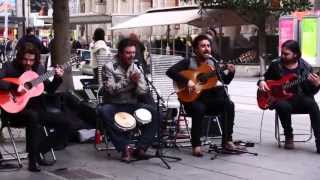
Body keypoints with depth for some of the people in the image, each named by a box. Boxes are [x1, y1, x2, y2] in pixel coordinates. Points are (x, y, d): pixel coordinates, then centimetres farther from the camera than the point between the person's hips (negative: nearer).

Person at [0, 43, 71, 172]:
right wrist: (14, 87, -28)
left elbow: (49, 89, 13)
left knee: (64, 124, -8)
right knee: (33, 116, -39)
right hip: (15, 110, -6)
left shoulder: (39, 68, 10)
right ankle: (32, 159, -28)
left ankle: (38, 151, 2)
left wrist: (57, 78, -4)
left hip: (36, 109, 6)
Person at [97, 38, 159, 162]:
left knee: (153, 112, -21)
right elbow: (110, 89, -16)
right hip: (114, 105, -3)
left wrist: (137, 82, -19)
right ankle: (125, 146, -27)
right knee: (104, 111, -36)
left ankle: (140, 148, -15)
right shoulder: (110, 67, -4)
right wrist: (129, 81, -26)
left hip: (132, 105, 3)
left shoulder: (136, 68, 7)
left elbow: (143, 91, 2)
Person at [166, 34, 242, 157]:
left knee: (229, 104, -20)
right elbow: (170, 71, -13)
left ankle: (227, 141, -15)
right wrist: (186, 81, -24)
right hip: (193, 99, -4)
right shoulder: (188, 62, 0)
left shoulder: (213, 63, 14)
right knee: (199, 108, -37)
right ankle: (196, 145, -25)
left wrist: (231, 72, -10)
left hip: (210, 99, 5)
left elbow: (225, 81, 11)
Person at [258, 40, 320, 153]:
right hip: (281, 98, 0)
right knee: (283, 106, -36)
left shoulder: (306, 67, 1)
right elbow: (265, 79, 18)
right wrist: (261, 82, -6)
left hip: (300, 99, 0)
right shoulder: (275, 65, 3)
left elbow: (310, 92, 0)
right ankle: (288, 137, -11)